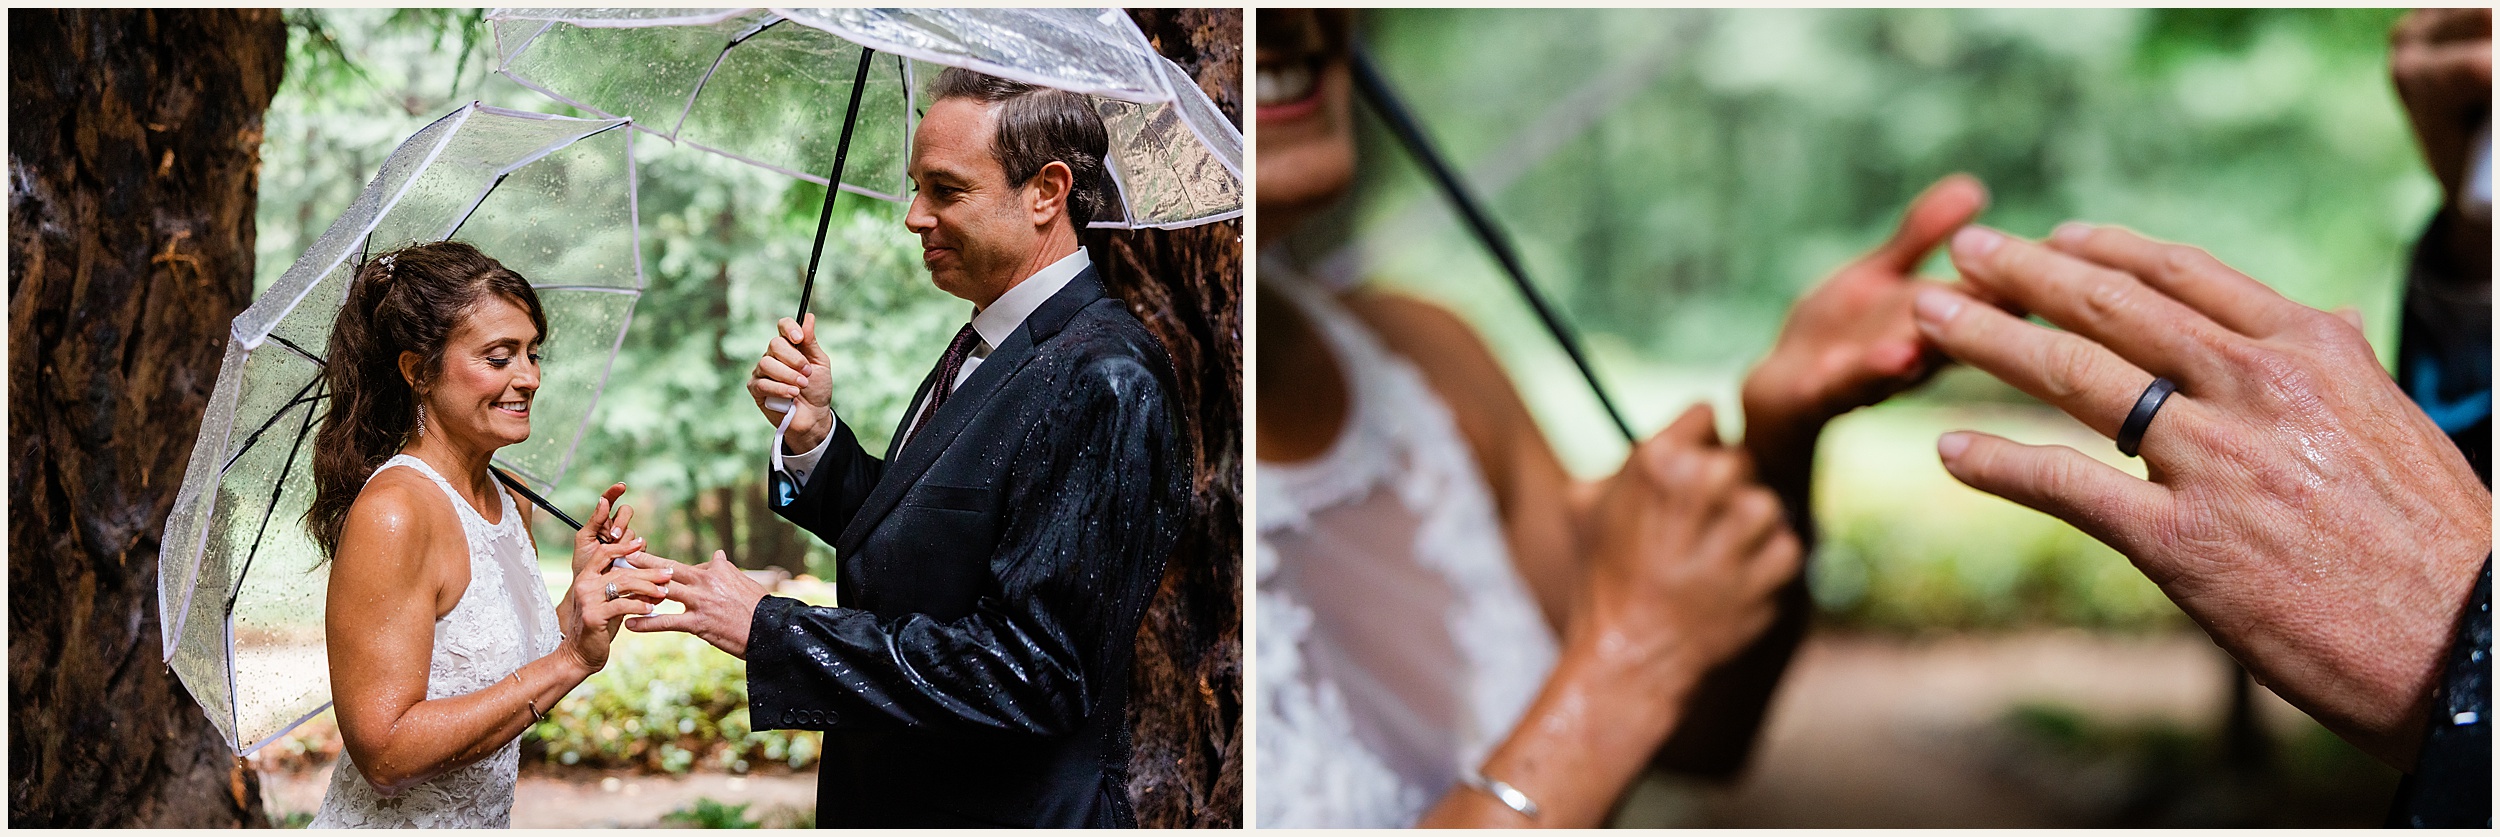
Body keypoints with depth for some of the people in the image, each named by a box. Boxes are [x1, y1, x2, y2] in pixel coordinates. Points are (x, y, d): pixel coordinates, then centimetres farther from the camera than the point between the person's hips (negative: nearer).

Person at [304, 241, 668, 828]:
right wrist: (570, 662, -28)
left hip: (484, 823, 8)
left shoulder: (509, 503, 3)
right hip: (388, 823, -7)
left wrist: (582, 592, -7)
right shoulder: (392, 512, -21)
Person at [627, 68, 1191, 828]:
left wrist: (768, 628, -22)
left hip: (1008, 810, -8)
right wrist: (815, 435, -6)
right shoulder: (986, 349, 7)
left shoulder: (1102, 381, -23)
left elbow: (1029, 671, -27)